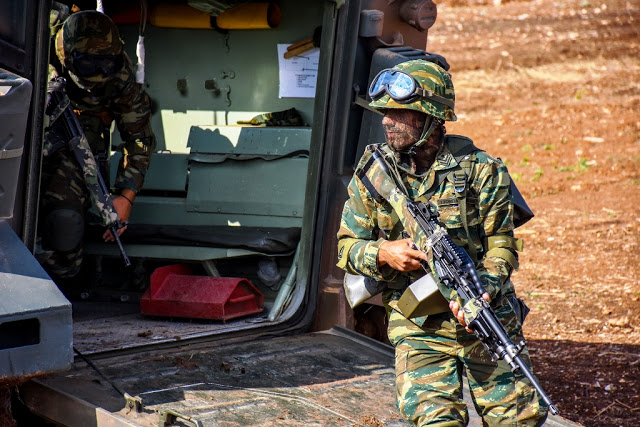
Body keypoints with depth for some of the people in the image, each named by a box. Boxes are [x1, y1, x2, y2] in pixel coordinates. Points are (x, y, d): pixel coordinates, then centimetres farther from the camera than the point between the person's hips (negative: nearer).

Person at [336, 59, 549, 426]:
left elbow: (502, 246, -6)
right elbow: (347, 246, 6)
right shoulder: (373, 173, 0)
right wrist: (383, 254, -15)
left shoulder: (480, 170, -5)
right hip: (417, 326, 1)